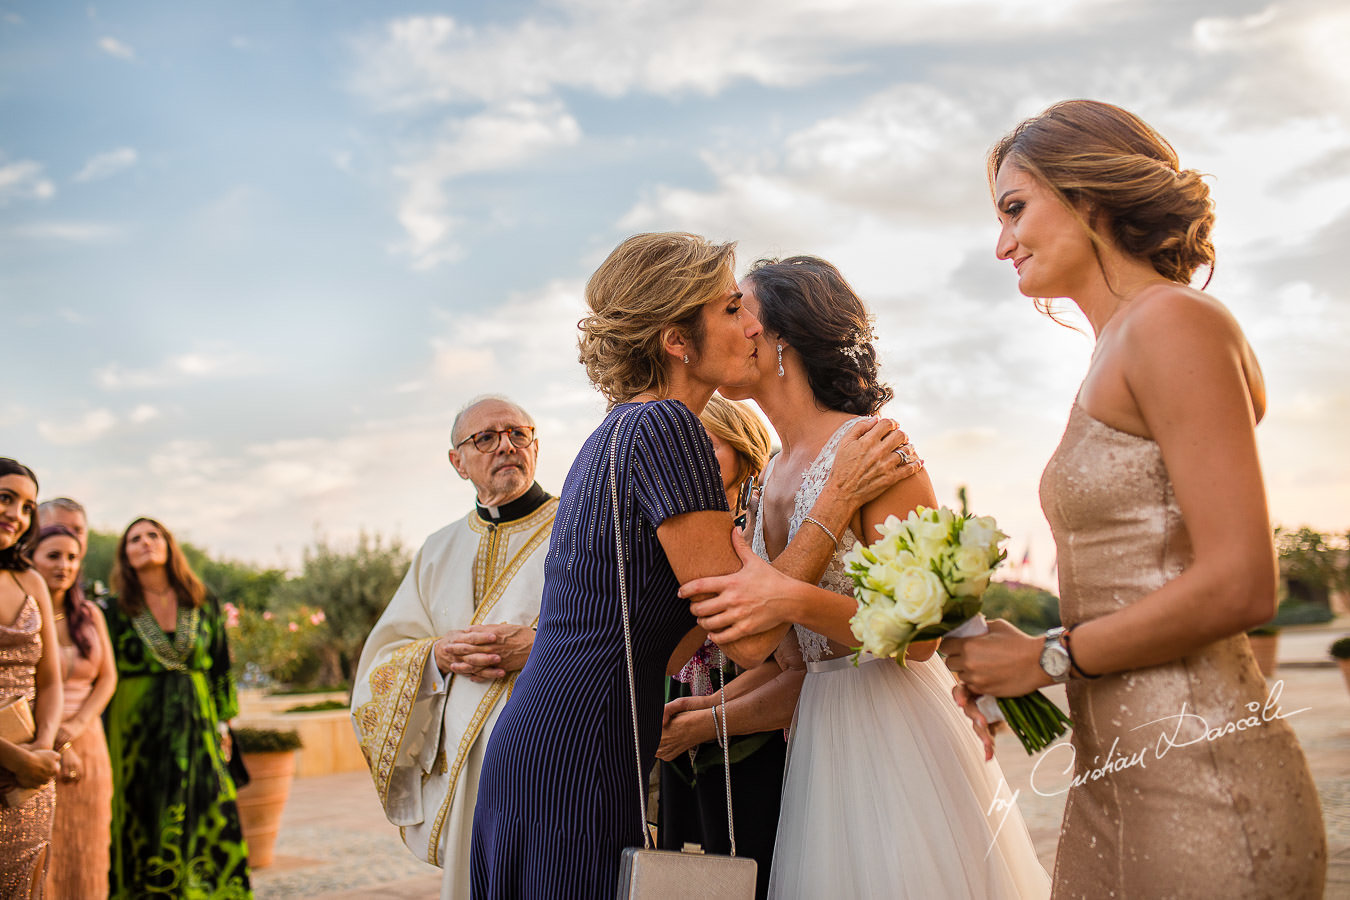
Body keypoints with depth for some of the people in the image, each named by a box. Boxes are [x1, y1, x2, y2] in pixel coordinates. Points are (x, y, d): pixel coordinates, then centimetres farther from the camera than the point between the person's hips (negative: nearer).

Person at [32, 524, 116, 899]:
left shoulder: (90, 615, 8)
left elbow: (108, 679, 7)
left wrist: (74, 728, -9)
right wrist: (53, 746, -10)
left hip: (86, 745, 4)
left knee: (83, 852, 6)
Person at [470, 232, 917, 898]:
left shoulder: (619, 430, 16)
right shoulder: (665, 426, -13)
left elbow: (669, 648, 15)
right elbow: (747, 638, -14)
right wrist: (840, 496, -10)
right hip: (576, 767, -10)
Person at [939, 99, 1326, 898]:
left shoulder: (1174, 323, -11)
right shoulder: (1115, 352, 15)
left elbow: (1240, 586, -19)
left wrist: (1045, 657, -10)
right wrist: (996, 666, 6)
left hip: (1198, 791, -8)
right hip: (1113, 779, 8)